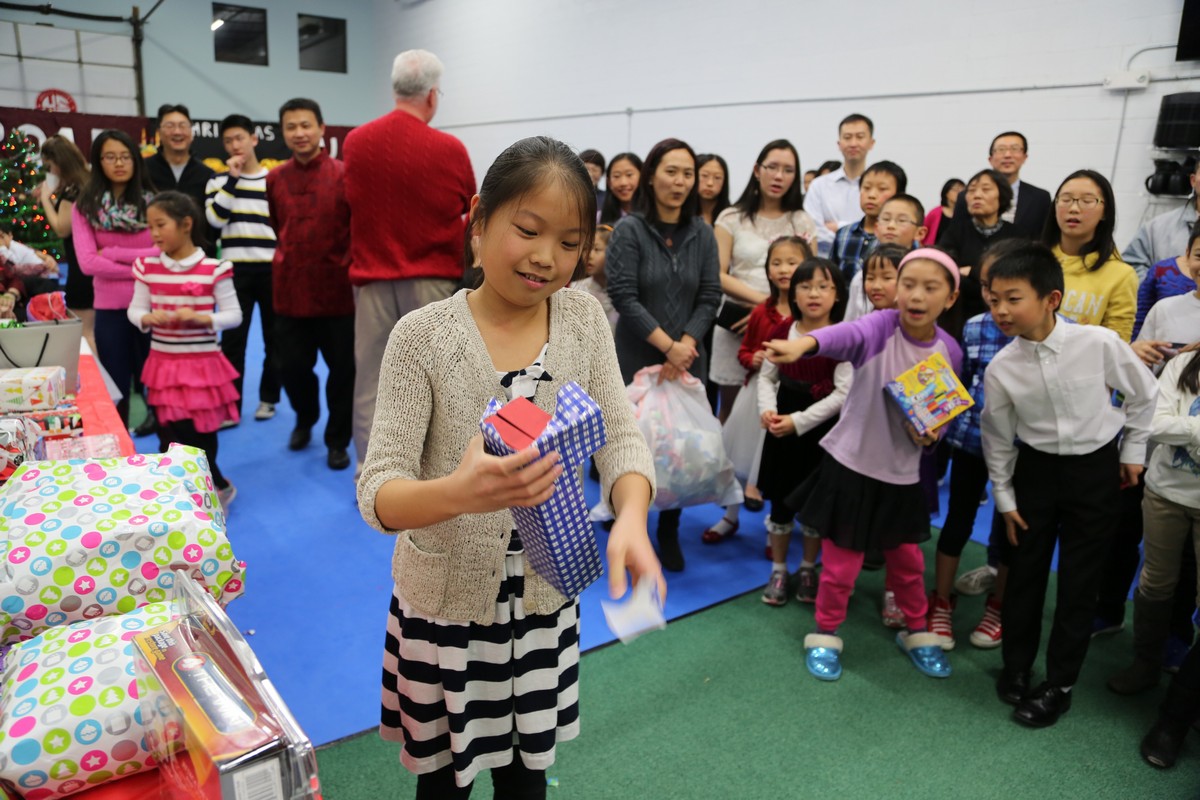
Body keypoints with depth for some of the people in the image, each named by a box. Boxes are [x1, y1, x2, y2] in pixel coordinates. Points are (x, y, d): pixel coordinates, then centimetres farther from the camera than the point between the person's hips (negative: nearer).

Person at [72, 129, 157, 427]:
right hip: (110, 309, 1)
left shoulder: (153, 201, 0)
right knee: (115, 386, 10)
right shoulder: (84, 208, 0)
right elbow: (88, 263, -10)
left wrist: (113, 252, -11)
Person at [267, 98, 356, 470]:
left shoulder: (343, 175, -6)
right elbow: (276, 229, 14)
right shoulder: (274, 179, 4)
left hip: (337, 290, -3)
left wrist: (351, 265, -8)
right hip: (290, 290, 3)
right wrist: (288, 258, 7)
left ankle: (337, 441, 24)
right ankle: (305, 418, 40)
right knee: (292, 367, 9)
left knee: (343, 369, 5)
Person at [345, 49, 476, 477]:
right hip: (432, 278, -2)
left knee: (370, 386, 10)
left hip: (373, 277, 2)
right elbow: (469, 209, 5)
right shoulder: (450, 149, -10)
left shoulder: (355, 142, -1)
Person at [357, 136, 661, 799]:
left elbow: (619, 435, -7)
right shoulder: (423, 336, -16)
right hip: (445, 601, -2)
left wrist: (630, 517, -29)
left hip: (545, 596, 3)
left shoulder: (584, 319, -5)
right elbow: (377, 488, -19)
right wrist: (456, 493, -41)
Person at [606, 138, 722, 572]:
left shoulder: (702, 234, 5)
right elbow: (623, 296, -14)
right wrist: (667, 345, -17)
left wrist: (686, 346, -13)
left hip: (687, 361, 3)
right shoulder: (629, 229, -7)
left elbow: (709, 297, 2)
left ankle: (670, 532, 25)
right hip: (637, 358, -3)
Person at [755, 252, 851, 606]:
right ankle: (778, 570, 26)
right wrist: (767, 409, -13)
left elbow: (843, 393, -16)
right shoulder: (780, 331, 1)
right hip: (782, 430, 3)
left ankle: (808, 569, 29)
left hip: (821, 432, -3)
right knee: (780, 500, 11)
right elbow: (767, 377, 7)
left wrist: (799, 421, -20)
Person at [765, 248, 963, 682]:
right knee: (840, 563, 7)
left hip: (901, 471, 4)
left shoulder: (949, 351, -5)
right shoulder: (882, 325, -17)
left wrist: (931, 433, -15)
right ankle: (825, 635, 31)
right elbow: (846, 334, -40)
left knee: (908, 561, 19)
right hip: (851, 462, -3)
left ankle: (917, 633, 45)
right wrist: (802, 344, -61)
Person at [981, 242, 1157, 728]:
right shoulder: (1001, 368, -14)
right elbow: (997, 436, -1)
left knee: (1079, 579, 6)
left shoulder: (1099, 343, -20)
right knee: (1025, 571, 11)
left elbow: (1143, 394, -1)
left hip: (1096, 469, -1)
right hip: (1036, 469, 1)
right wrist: (1003, 497, 4)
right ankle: (1015, 666, 32)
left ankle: (1059, 684, 23)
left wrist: (1133, 452, 4)